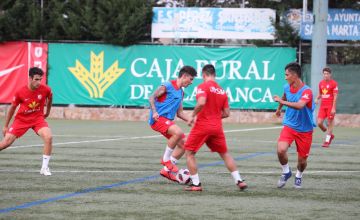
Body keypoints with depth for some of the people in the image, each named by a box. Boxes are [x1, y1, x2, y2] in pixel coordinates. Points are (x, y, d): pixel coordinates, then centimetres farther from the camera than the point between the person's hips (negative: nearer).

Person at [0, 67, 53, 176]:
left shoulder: (45, 89, -16)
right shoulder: (20, 92, -19)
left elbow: (50, 98, 11)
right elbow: (12, 108, -2)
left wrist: (47, 112, 21)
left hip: (38, 118, 0)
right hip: (21, 119, 0)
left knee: (48, 137, -26)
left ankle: (45, 168, -14)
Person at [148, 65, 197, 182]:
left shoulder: (181, 92, 20)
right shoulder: (168, 86, -6)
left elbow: (180, 113, 25)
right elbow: (152, 97, -12)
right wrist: (154, 112, -26)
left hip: (168, 120, 9)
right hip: (158, 119, -9)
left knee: (183, 144, 4)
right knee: (178, 132, -33)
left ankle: (166, 170, 12)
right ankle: (166, 159, -17)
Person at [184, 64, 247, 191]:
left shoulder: (203, 86, -8)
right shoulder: (222, 91, 10)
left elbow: (201, 103, -25)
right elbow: (226, 113, 10)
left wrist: (192, 116, -13)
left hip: (202, 125, -5)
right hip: (217, 127, 5)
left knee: (189, 152, 8)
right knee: (225, 154, 19)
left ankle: (196, 184, 2)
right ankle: (239, 181, 13)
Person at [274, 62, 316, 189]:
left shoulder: (306, 91, -22)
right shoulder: (287, 88, -2)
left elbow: (299, 105, -42)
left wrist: (281, 101, -37)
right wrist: (279, 108, 40)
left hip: (305, 129, -3)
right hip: (289, 126, 3)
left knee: (302, 160, 5)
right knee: (281, 150, -22)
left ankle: (299, 176, 38)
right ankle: (286, 172, 5)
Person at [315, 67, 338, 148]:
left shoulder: (334, 83, -6)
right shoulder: (321, 83, 11)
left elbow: (335, 96, -9)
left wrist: (333, 108, -16)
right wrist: (317, 99, 0)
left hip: (330, 106, -5)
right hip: (322, 106, 5)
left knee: (329, 123, 0)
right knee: (319, 123, -3)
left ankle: (327, 141, 9)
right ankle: (330, 135, 21)